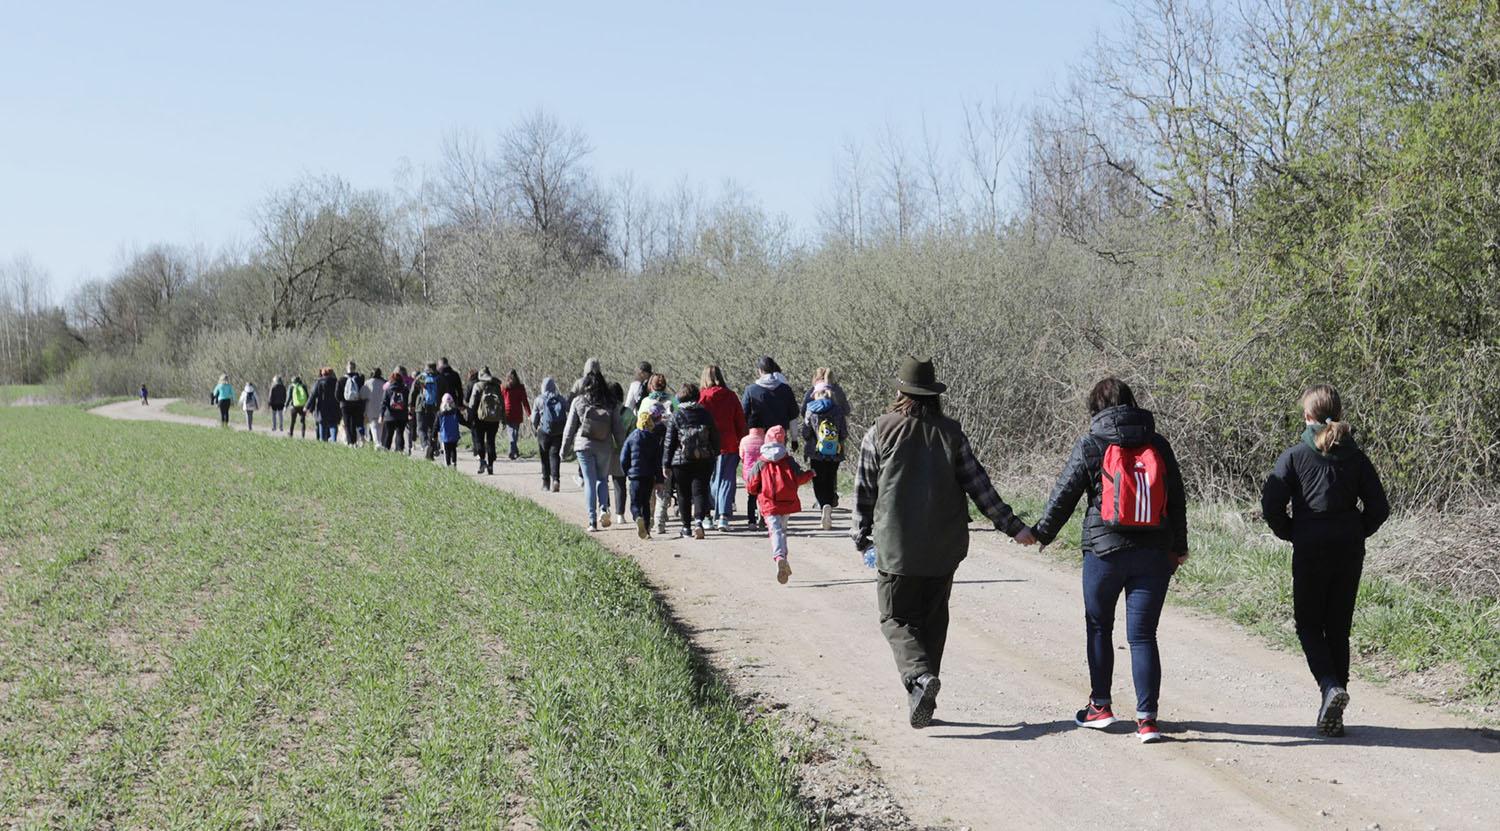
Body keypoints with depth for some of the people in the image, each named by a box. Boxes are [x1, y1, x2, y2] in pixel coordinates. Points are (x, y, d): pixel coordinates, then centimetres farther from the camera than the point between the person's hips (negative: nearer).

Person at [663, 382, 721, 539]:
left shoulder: (676, 416, -5)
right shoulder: (706, 414, 2)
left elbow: (669, 442, -3)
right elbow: (715, 438, 8)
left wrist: (666, 464, 2)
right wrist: (713, 455, 21)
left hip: (681, 462, -1)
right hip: (704, 461, 1)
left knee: (684, 495, 11)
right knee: (700, 491, 0)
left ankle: (687, 527, 17)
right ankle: (699, 521, -22)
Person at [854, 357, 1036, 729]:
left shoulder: (880, 432, -4)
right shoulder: (951, 433, 1)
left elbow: (865, 489, 0)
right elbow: (979, 485, -1)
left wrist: (862, 535, 12)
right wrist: (1013, 526, 5)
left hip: (896, 547, -2)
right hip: (944, 549, 3)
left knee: (897, 619, 5)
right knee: (933, 619, 15)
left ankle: (919, 675, -21)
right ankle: (923, 698, 16)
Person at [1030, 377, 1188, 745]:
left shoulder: (1091, 446, -4)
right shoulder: (1158, 446, 5)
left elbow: (1064, 495, -1)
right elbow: (1177, 500, 10)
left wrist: (1042, 533, 13)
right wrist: (1178, 548, 20)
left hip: (1104, 551, -2)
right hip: (1153, 555, 2)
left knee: (1098, 627, 16)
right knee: (1143, 635, 3)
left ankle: (1100, 706, 20)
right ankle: (1147, 718, -4)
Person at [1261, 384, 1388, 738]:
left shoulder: (1295, 455, -6)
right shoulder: (1355, 456, 4)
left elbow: (1271, 504, -12)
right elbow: (1379, 506, 2)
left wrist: (1290, 534, 3)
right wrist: (1356, 534, 14)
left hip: (1310, 549, -3)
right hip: (1350, 549, 3)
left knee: (1308, 623, 10)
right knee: (1339, 626, 11)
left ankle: (1330, 685, -16)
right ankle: (1333, 715, 12)